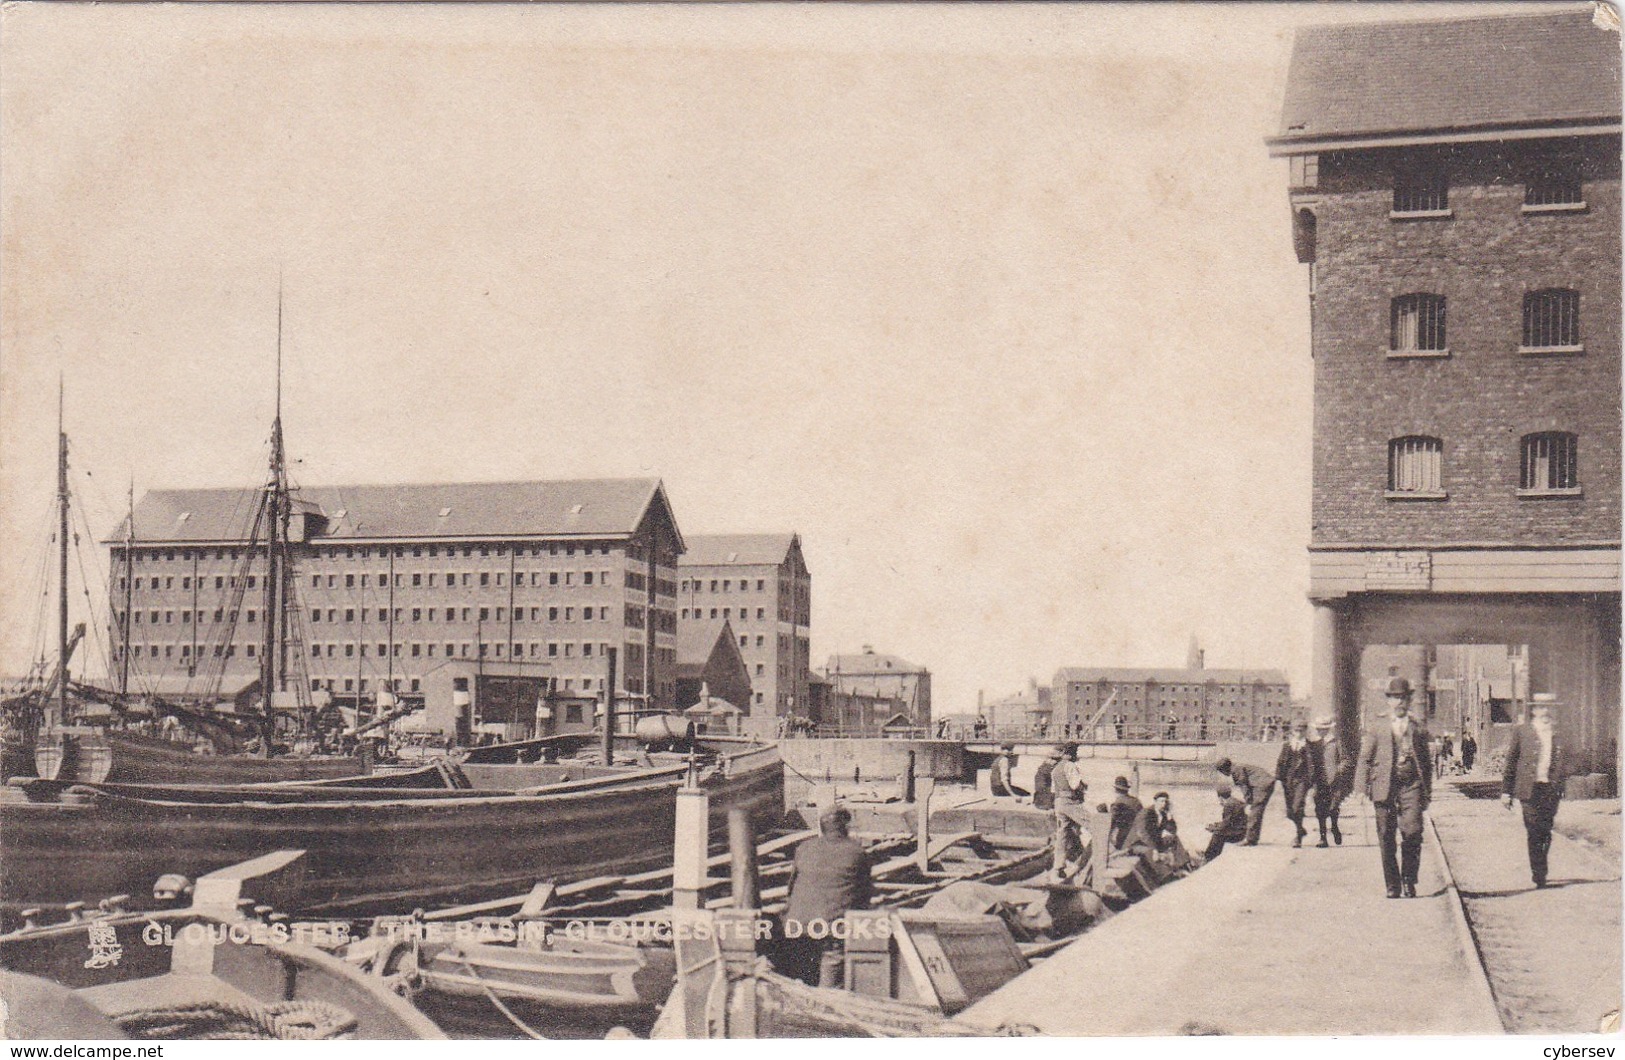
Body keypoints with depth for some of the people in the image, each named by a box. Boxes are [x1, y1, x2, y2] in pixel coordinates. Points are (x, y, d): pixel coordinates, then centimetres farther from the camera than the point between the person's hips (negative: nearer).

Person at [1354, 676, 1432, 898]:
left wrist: (1427, 793, 12)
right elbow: (1365, 759, 7)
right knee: (1386, 838, 1)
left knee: (1412, 833, -13)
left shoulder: (1418, 730, 14)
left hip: (1411, 785, 0)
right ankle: (1392, 885, 10)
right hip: (1385, 786, 0)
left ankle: (1408, 881, 3)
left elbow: (1426, 762, 17)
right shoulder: (1377, 730, 10)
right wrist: (1362, 788, -4)